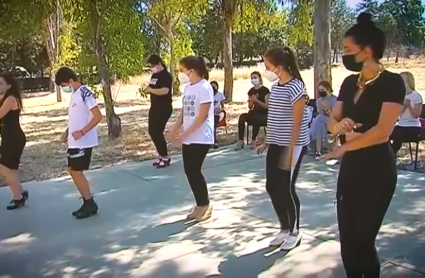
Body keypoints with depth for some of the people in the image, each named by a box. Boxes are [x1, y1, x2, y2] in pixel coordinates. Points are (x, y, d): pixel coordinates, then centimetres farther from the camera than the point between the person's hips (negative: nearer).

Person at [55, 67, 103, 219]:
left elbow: (98, 116, -21)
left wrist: (81, 132, -24)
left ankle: (90, 204, 9)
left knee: (77, 172, -4)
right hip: (74, 141, 10)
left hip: (83, 142, -10)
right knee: (73, 171, 11)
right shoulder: (74, 94, 13)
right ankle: (87, 203, 20)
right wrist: (67, 132, 10)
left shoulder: (85, 93, -15)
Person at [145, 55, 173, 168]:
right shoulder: (154, 75, 13)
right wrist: (147, 89, 2)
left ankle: (165, 157, 6)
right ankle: (162, 156, 22)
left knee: (157, 132, -9)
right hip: (155, 107, 10)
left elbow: (165, 91, -27)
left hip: (164, 108, -10)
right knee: (152, 131, 10)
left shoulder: (166, 76, -14)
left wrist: (150, 90, -21)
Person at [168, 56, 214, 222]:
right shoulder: (188, 87, 11)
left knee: (194, 171, -4)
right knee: (189, 171, 9)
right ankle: (200, 205, 23)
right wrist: (175, 127, -1)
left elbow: (202, 116, -18)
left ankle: (205, 205, 14)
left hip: (201, 138, -8)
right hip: (188, 138, 8)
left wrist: (185, 132, -19)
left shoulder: (204, 87, -15)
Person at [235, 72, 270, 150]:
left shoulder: (265, 90, -6)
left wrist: (256, 100, -22)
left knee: (256, 119, -38)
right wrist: (251, 103, -9)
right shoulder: (251, 91, 11)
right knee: (242, 116, -25)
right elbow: (250, 107, 14)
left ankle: (253, 140, -19)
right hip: (255, 113, 5)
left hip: (264, 115, -5)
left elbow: (267, 106, -11)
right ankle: (241, 141, -25)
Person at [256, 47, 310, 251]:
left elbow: (297, 123, -17)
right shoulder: (275, 87, 9)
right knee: (272, 187, 11)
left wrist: (290, 151, -18)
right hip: (276, 145, 8)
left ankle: (294, 232, 22)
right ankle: (284, 228, 28)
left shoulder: (295, 87, -16)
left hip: (292, 146, -8)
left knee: (286, 188, 1)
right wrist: (266, 143, 14)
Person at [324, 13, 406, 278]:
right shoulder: (349, 82, 9)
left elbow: (382, 131, -21)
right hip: (350, 167, 6)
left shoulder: (392, 82, -12)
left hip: (377, 170, -6)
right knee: (346, 237, 9)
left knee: (362, 239, -3)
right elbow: (331, 121, 8)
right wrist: (340, 126, -15)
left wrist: (344, 147, -11)